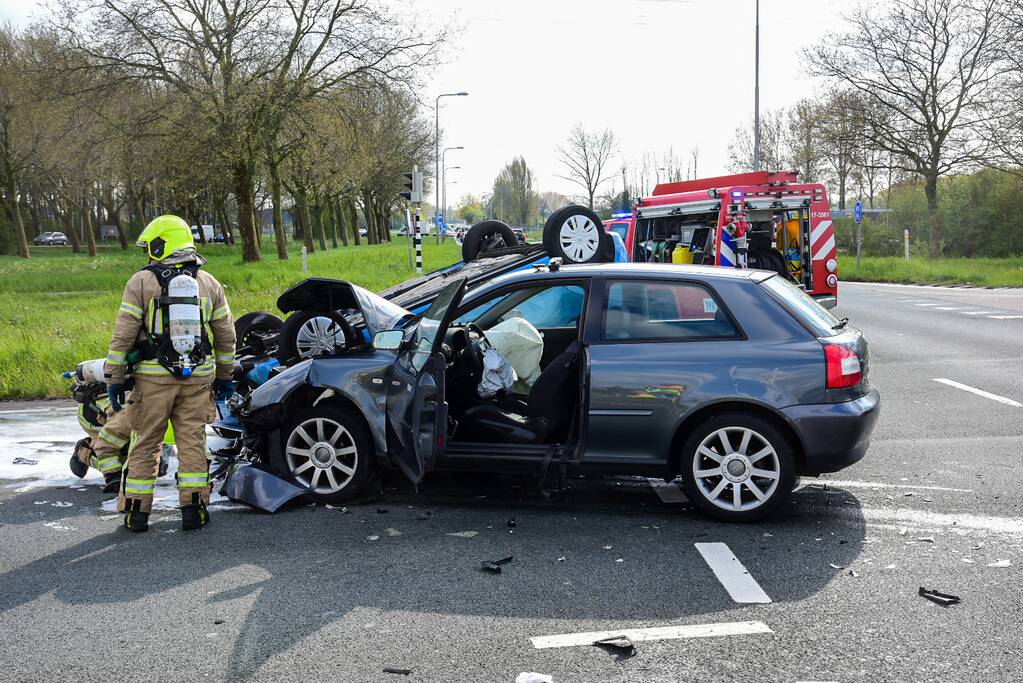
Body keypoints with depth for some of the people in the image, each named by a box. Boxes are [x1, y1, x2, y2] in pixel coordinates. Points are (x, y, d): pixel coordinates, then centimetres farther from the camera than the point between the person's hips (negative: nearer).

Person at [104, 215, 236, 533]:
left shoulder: (141, 282, -3)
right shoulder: (209, 282, 8)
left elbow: (123, 336, -6)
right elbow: (226, 334, 10)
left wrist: (114, 378, -1)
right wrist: (225, 375, 18)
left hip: (153, 376, -2)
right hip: (198, 376, 2)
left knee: (145, 443, 7)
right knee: (192, 440, 7)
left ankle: (136, 510, 11)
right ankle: (193, 508, 7)